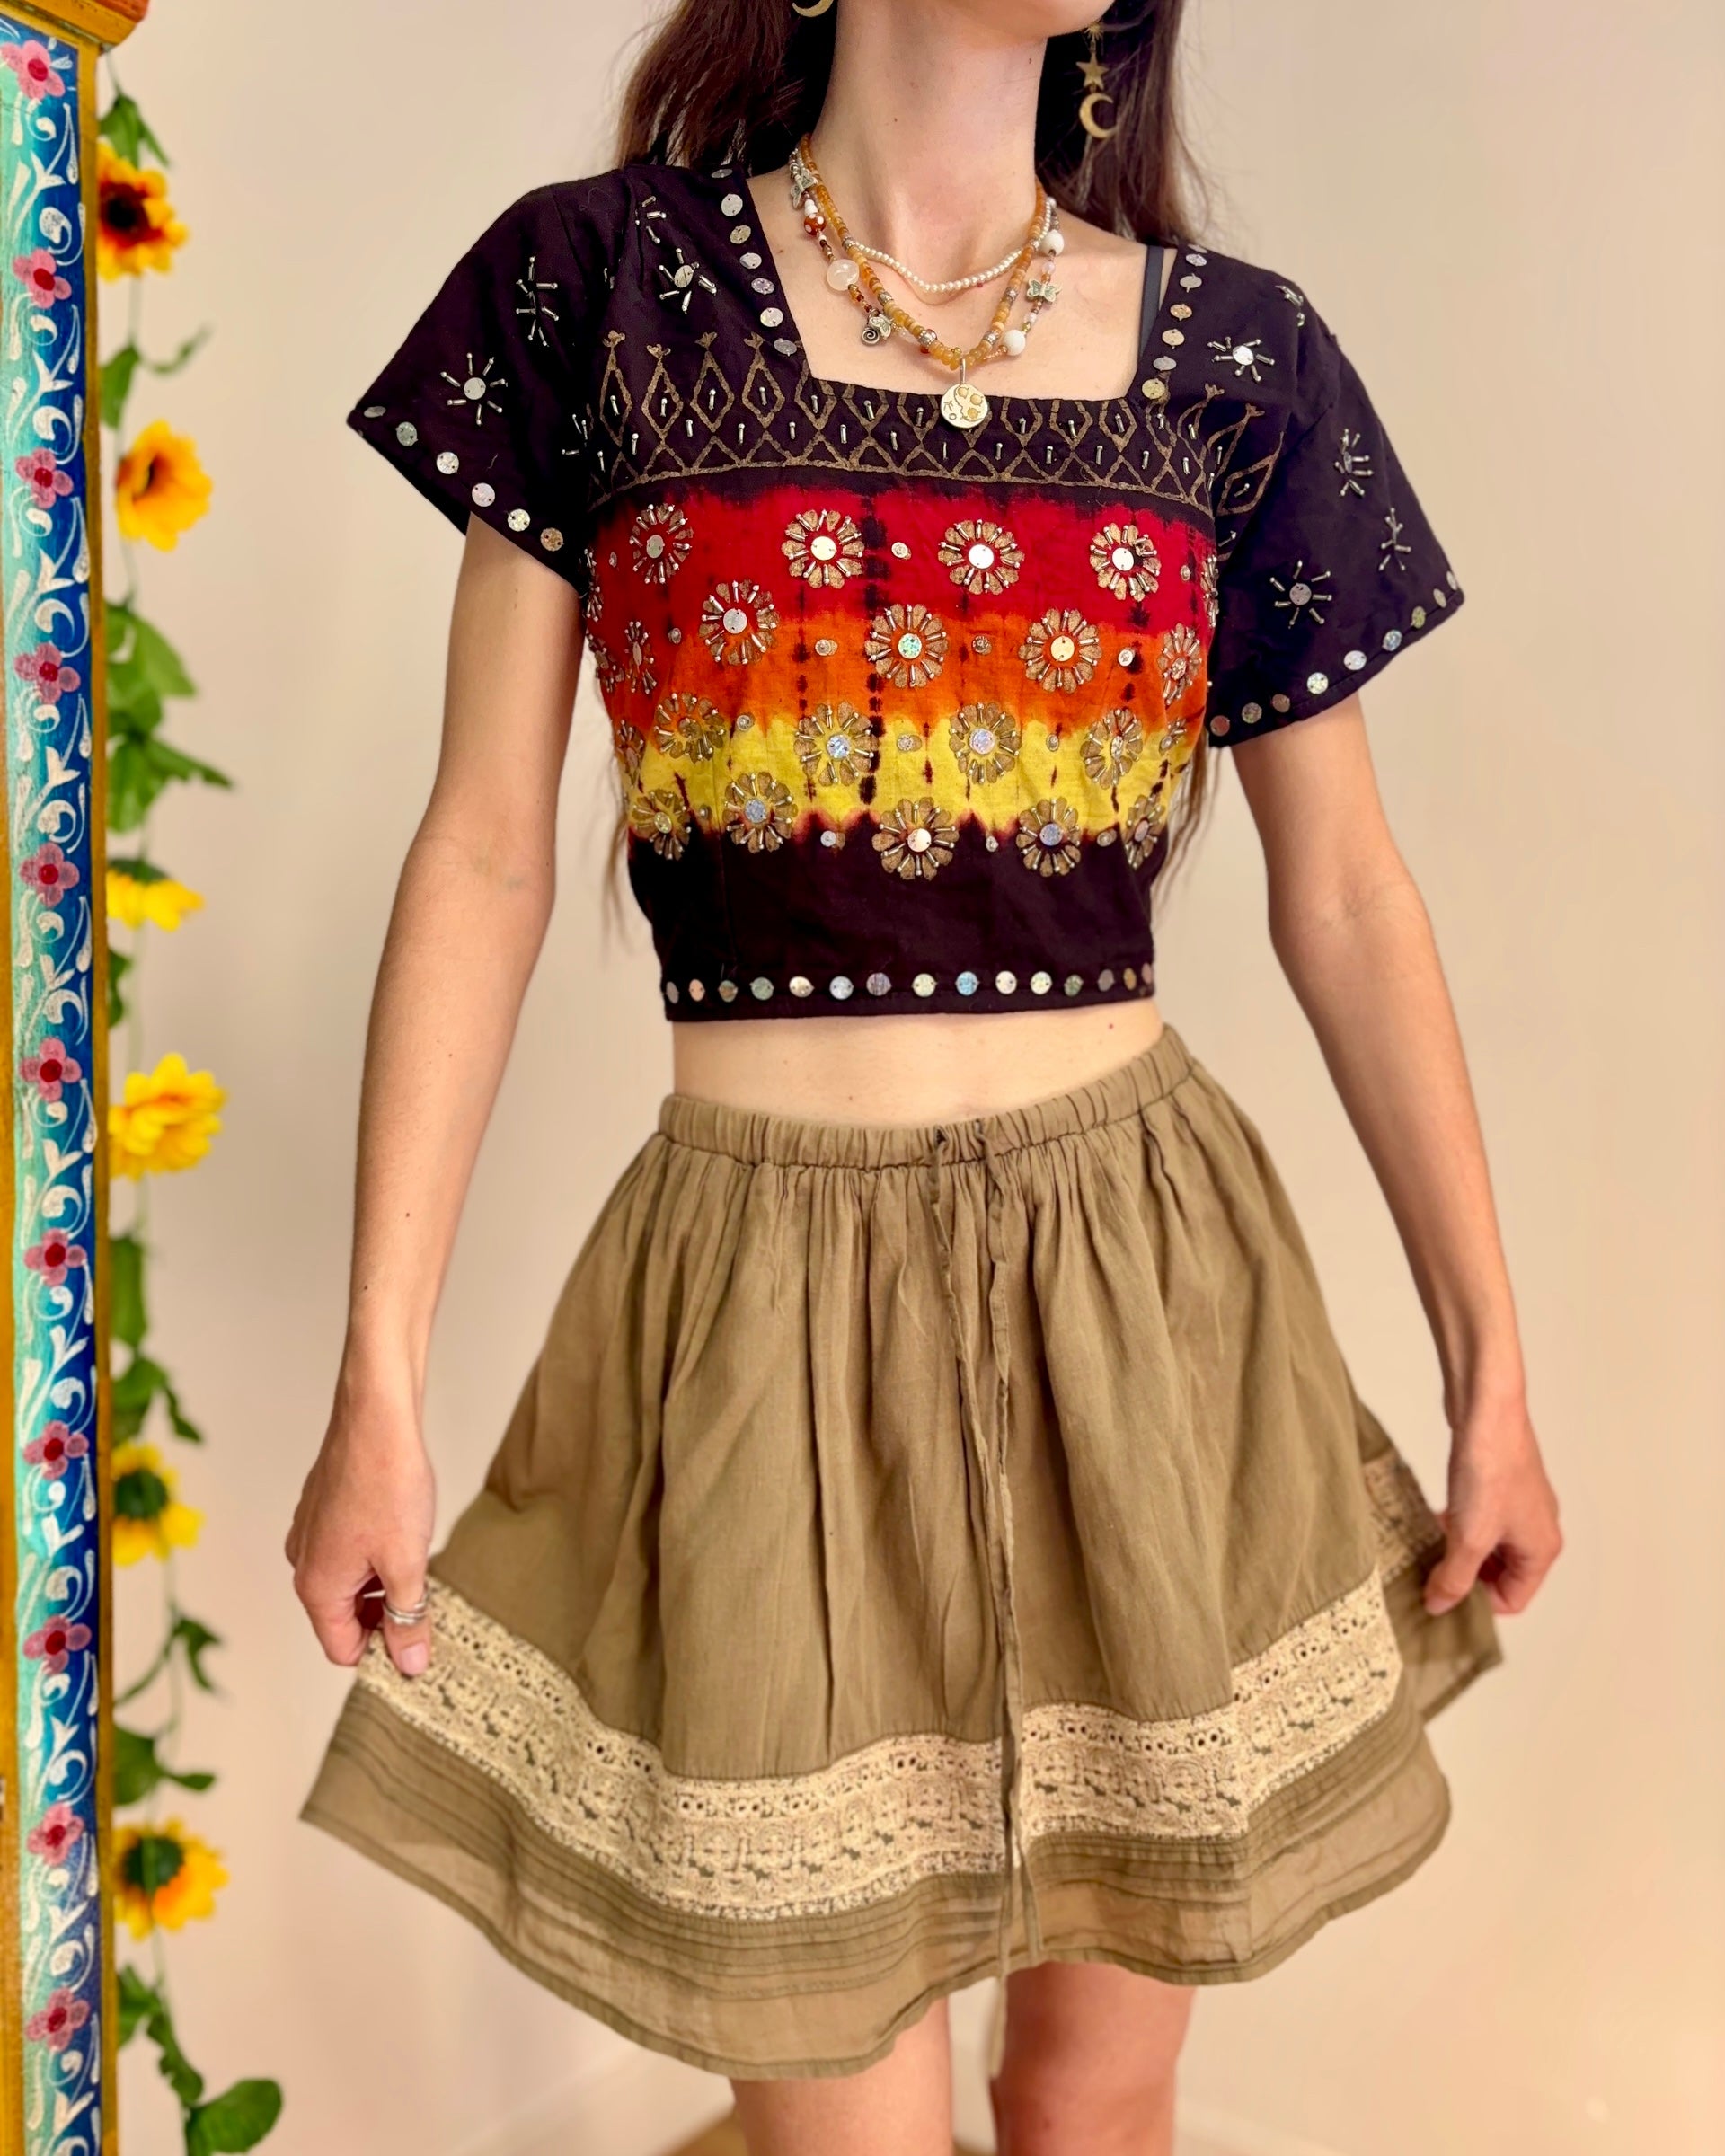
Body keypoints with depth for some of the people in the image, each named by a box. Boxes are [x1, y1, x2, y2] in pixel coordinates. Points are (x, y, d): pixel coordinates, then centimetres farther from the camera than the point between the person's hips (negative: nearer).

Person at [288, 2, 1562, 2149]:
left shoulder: (1238, 356, 5)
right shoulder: (592, 285, 1)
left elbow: (1347, 902, 8)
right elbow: (481, 861, -1)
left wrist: (1491, 1367, 8)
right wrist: (378, 1383, -4)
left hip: (1148, 1287, 2)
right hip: (769, 1302, -2)